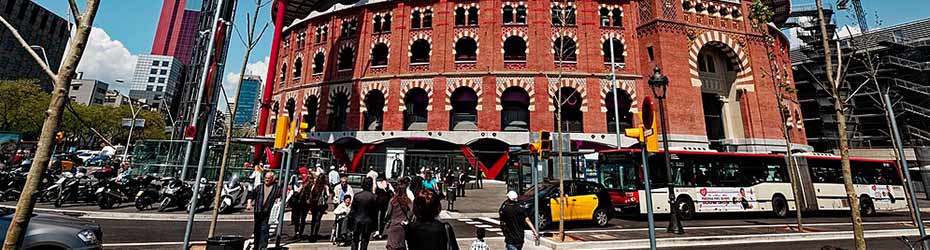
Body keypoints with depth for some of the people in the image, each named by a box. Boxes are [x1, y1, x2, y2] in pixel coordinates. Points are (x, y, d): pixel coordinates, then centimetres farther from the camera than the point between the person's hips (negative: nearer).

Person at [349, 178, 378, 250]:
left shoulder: (357, 195, -6)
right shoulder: (373, 197, -9)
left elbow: (352, 210, -2)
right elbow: (375, 211, -5)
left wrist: (350, 222, 7)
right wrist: (374, 225, 4)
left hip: (357, 220, 1)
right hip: (368, 222, -1)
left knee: (355, 240, 16)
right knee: (364, 241, 8)